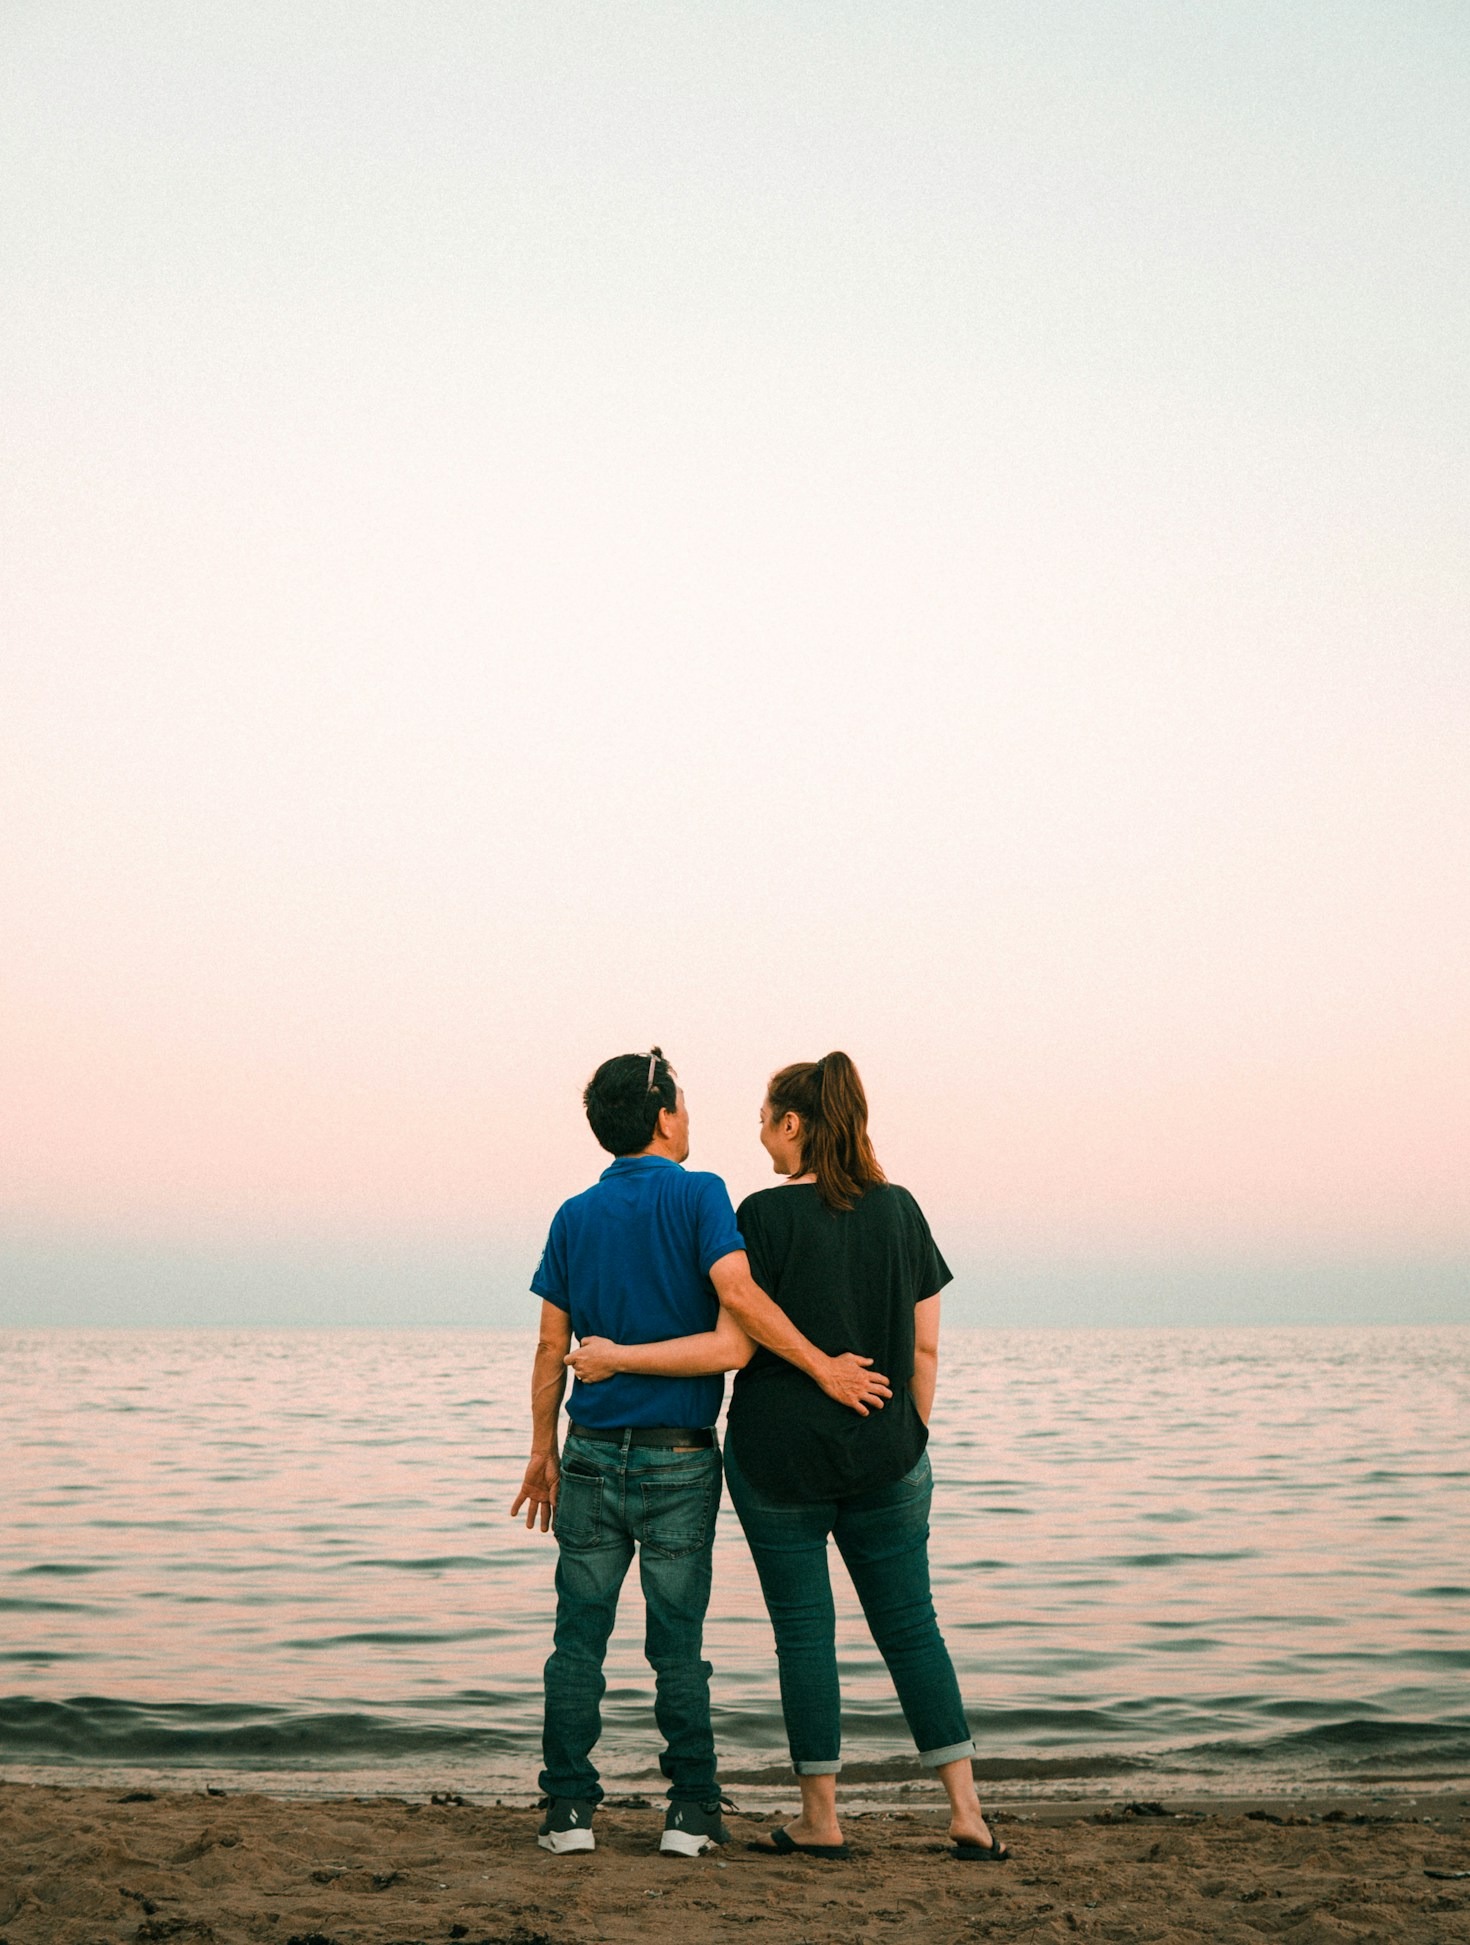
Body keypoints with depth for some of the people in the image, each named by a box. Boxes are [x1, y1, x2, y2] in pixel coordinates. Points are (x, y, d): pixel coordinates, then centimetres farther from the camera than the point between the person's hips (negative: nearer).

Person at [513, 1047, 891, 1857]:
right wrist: (823, 1366, -18)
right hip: (679, 1459, -3)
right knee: (677, 1647, 6)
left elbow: (552, 1348, 5)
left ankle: (569, 1810, 10)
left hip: (592, 1455, 3)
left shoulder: (574, 1216, 5)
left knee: (578, 1640, 8)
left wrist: (543, 1452, 12)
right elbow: (738, 1296, -22)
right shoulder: (698, 1194, -7)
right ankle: (691, 1813, 11)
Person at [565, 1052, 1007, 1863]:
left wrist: (619, 1358, -6)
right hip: (883, 1459, 4)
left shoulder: (765, 1215, -11)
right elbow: (924, 1346, 3)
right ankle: (967, 1813, 9)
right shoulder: (900, 1210, 2)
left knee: (804, 1630, 6)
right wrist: (911, 1442, 14)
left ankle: (821, 1820, 14)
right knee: (910, 1624, 11)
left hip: (777, 1454, -3)